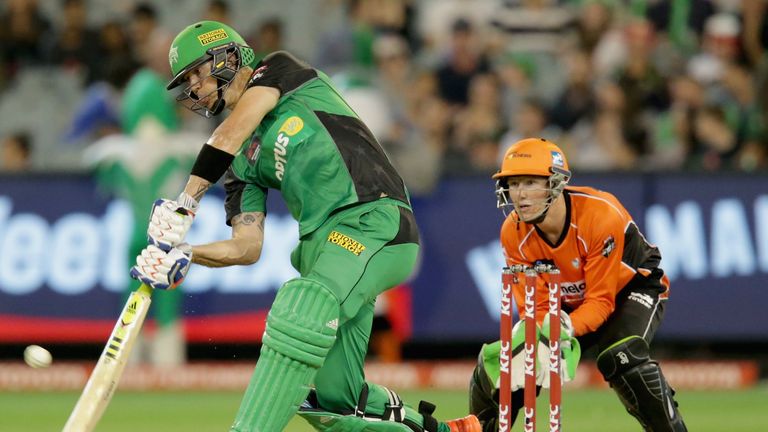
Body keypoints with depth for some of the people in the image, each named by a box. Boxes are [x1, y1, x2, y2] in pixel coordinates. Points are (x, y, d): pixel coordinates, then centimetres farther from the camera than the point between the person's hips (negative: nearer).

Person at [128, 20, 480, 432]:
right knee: (332, 399, 3)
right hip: (323, 240, 9)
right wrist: (182, 256, -3)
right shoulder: (242, 161, 22)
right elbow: (247, 247, 12)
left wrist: (185, 203, -14)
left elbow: (233, 133, -9)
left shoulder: (280, 71, 8)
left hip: (374, 219, -9)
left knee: (302, 313, -32)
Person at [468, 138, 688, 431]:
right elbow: (537, 306, -16)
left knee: (621, 358, -35)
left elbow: (601, 301, -30)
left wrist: (565, 329, -49)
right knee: (494, 362, -8)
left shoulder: (601, 215, -34)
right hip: (570, 302, 5)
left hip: (632, 288, -5)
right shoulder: (514, 234, -19)